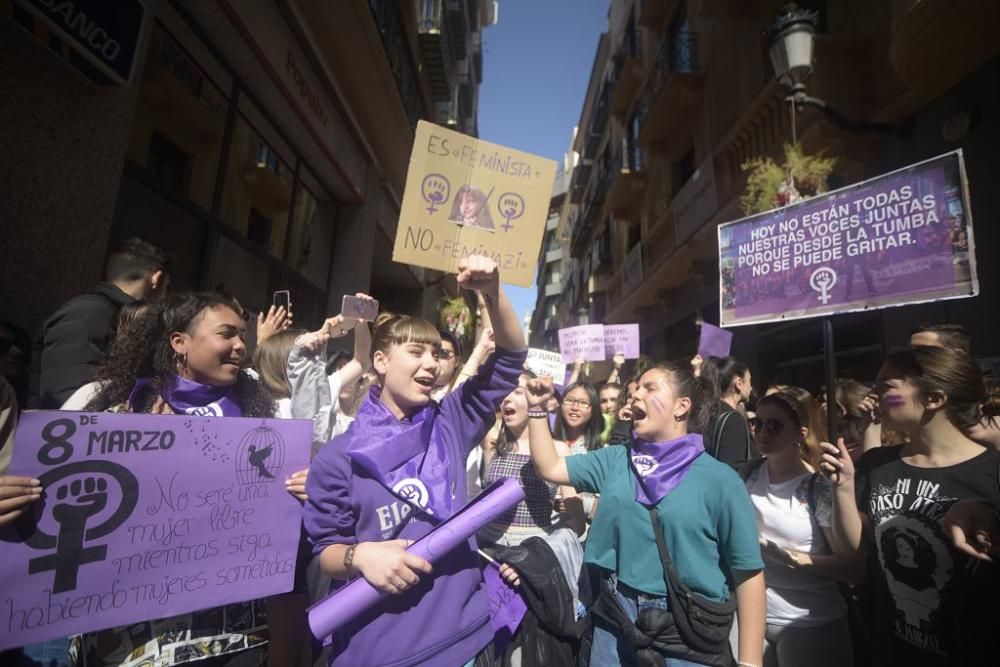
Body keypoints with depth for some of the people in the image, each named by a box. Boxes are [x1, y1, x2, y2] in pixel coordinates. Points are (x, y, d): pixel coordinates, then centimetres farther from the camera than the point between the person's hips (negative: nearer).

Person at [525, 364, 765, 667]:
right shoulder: (615, 460, 3)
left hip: (688, 637, -3)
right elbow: (550, 467, 5)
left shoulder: (720, 480, -10)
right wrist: (536, 408, -2)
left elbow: (748, 573, -8)